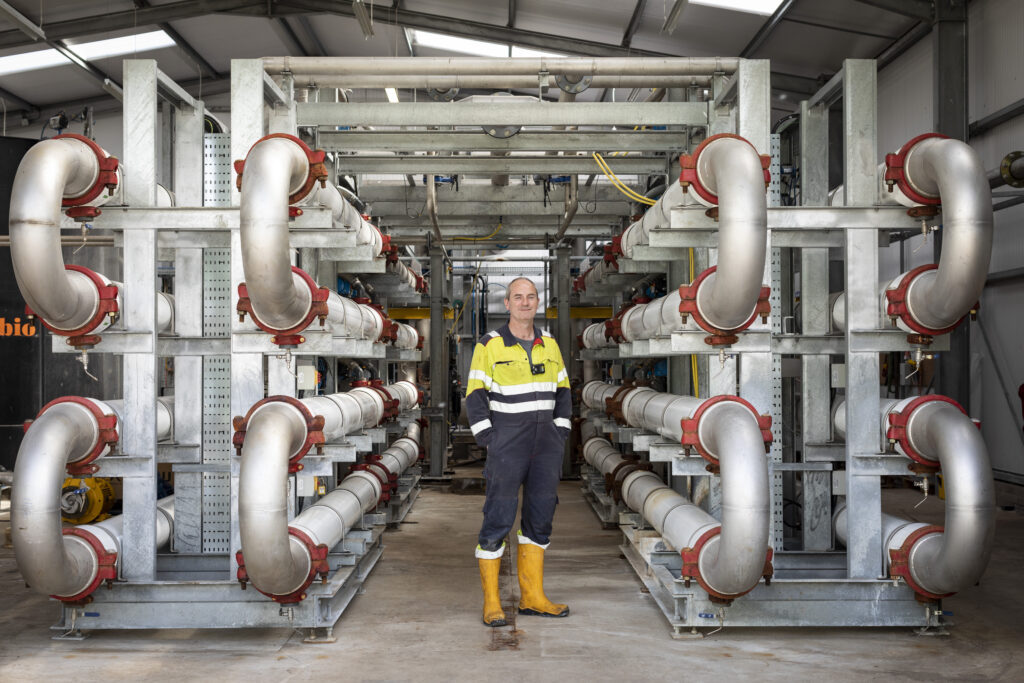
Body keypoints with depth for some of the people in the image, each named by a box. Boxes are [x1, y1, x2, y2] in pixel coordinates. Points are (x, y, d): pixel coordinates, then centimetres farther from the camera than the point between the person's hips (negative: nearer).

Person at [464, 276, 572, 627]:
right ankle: (491, 602, 4)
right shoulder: (489, 345, -5)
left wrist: (560, 435, 5)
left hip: (545, 443, 5)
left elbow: (562, 391, 15)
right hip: (507, 440, -5)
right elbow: (475, 396, -5)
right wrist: (488, 441, -13)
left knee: (540, 517, 7)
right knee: (499, 517, -6)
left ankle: (532, 597, 16)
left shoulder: (549, 344, 9)